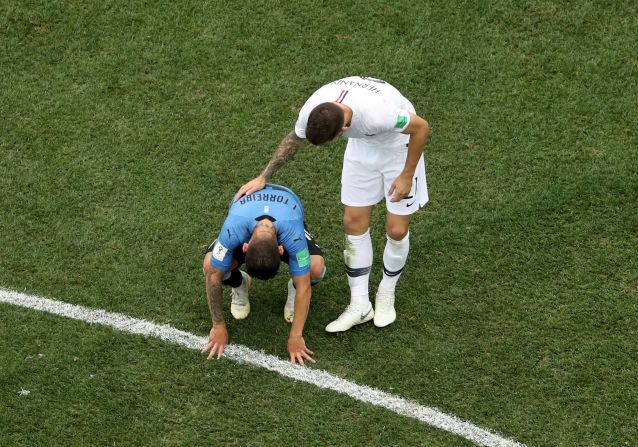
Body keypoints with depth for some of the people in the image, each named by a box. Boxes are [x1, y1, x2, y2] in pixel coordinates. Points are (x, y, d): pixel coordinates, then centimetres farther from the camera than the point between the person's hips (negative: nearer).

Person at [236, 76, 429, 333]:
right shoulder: (311, 111, -28)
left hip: (398, 146, -5)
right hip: (362, 145, 5)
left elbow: (421, 127, -26)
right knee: (353, 223, 3)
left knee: (397, 230, -2)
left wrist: (406, 176, -20)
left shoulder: (377, 114, -45)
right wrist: (263, 178, -2)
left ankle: (386, 294, 23)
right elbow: (293, 141, -4)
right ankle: (359, 304, 13)